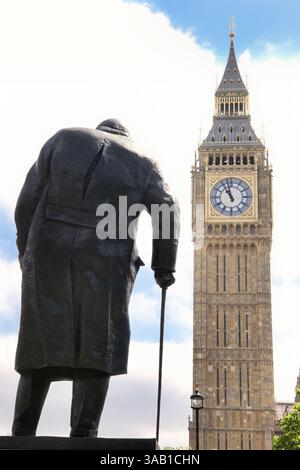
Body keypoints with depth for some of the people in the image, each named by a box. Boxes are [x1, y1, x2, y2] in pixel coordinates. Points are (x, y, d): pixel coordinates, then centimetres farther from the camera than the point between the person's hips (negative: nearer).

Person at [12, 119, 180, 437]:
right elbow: (168, 210, 5)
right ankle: (83, 434, -6)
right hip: (106, 262, -1)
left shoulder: (63, 139, 19)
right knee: (96, 349, 3)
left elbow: (28, 199, 11)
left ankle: (22, 435, 3)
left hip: (49, 255, 1)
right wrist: (163, 266, 7)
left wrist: (26, 253, 14)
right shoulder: (141, 163, 18)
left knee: (43, 344, 7)